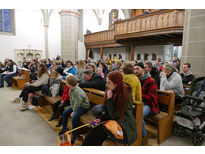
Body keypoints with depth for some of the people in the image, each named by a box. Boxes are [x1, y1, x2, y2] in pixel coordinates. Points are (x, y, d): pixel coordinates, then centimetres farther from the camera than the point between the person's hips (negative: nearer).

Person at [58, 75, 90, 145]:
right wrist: (72, 109, -5)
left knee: (74, 117, -25)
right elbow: (72, 101, 2)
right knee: (65, 112, 5)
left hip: (84, 107, -9)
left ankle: (74, 135, -2)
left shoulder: (77, 92, -33)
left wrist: (73, 112, -14)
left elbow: (78, 103, -26)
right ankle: (64, 129, 25)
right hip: (76, 105, 9)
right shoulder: (70, 90, -6)